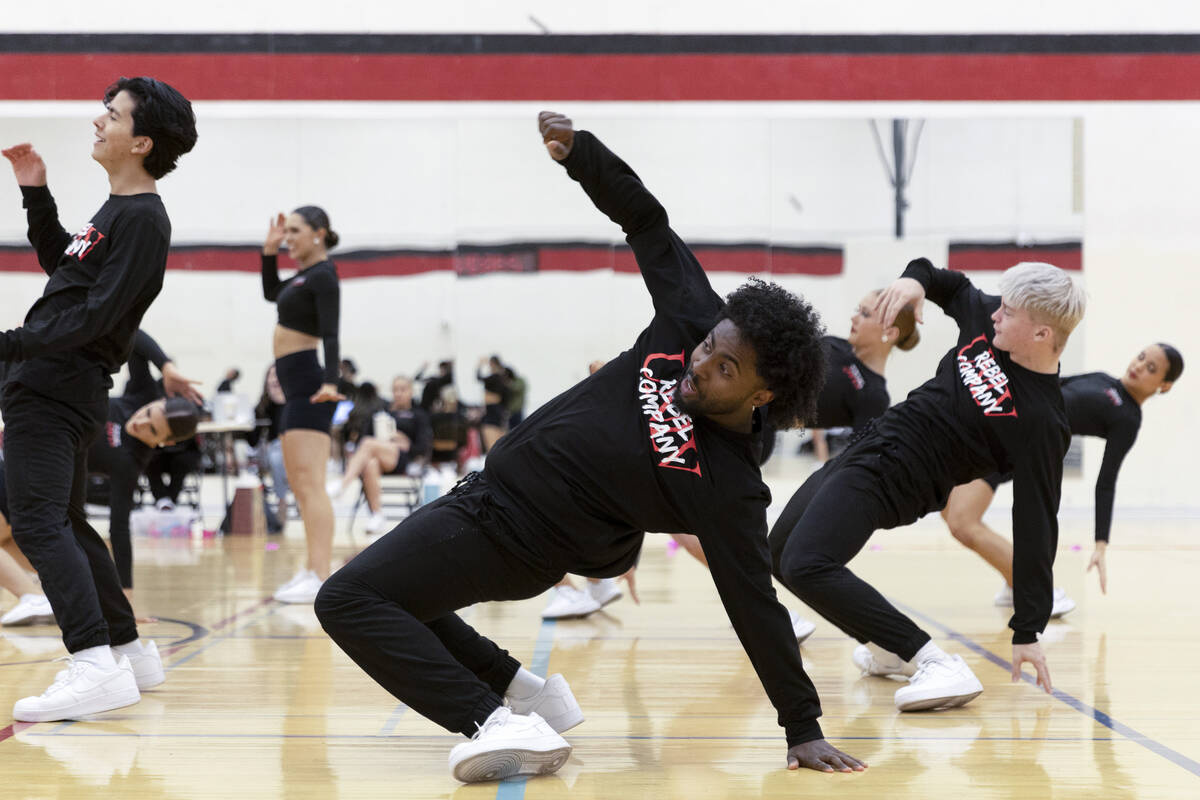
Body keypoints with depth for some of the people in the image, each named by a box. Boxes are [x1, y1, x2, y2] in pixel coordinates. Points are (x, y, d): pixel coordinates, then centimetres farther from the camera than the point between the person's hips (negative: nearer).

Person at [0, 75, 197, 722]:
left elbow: (95, 315, -21)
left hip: (53, 392, -11)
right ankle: (129, 650, 25)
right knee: (68, 524, 17)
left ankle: (95, 667, -23)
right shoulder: (115, 210, 16)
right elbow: (60, 266, 28)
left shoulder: (141, 219, -15)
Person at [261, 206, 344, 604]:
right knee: (299, 483, 14)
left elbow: (331, 334, -21)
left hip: (309, 383, -11)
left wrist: (330, 382, -34)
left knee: (310, 483, -16)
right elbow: (271, 293, 35)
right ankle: (314, 568, 20)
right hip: (297, 384, 11)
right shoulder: (305, 276, 17)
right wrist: (270, 252, 20)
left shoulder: (323, 276, -10)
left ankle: (321, 578, -21)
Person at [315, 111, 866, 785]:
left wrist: (804, 729, -17)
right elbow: (647, 222, -1)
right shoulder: (690, 321, -11)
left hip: (512, 544, -9)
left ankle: (498, 725, -21)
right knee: (398, 600, 24)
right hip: (487, 491, 9)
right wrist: (579, 151, -13)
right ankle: (524, 692, 21)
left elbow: (756, 607, -21)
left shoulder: (728, 487, -26)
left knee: (347, 601, -16)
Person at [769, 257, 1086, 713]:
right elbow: (955, 287, 20)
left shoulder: (1040, 422, -22)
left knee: (804, 566, -29)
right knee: (778, 554, 21)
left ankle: (938, 668, -28)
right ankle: (890, 648, 29)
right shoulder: (988, 321, -2)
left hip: (890, 478, -9)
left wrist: (1027, 632, -18)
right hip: (866, 447, 9)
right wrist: (917, 278, -5)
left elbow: (1035, 528, -19)